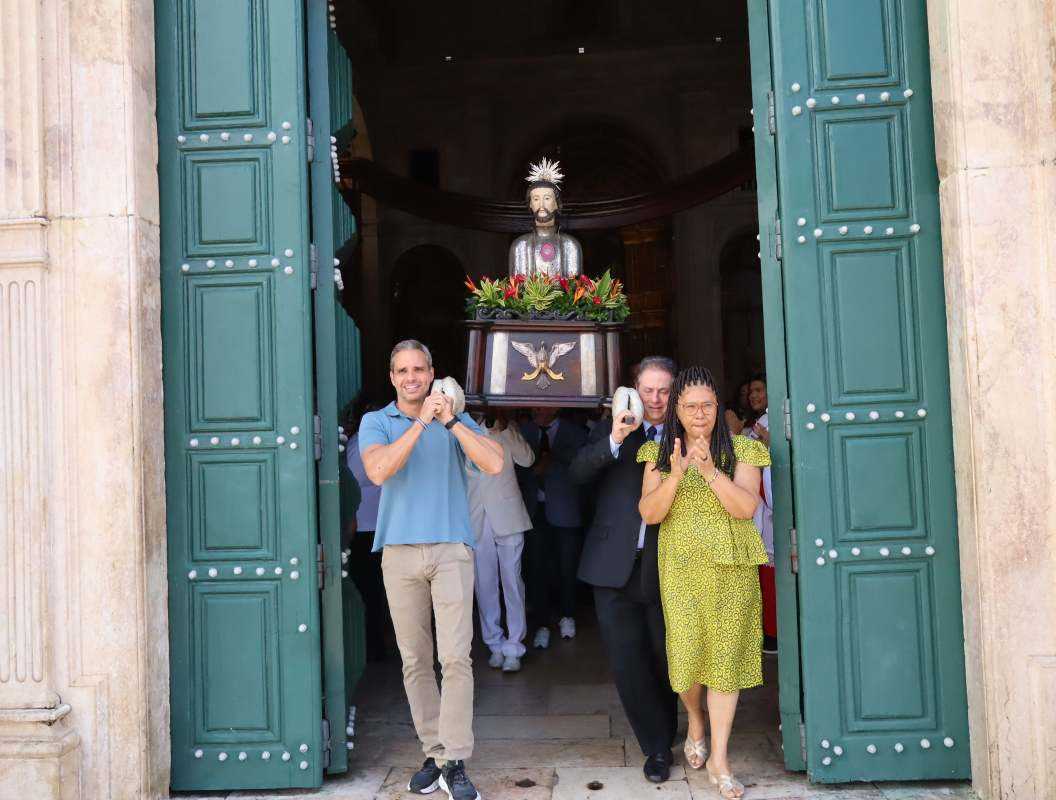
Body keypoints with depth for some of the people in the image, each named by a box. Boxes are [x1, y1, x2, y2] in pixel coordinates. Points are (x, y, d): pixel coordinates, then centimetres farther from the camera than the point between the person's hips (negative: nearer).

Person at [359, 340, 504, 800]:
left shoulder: (457, 421, 9)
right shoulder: (376, 422, 7)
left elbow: (494, 464, -7)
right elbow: (378, 472, -13)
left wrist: (450, 420, -12)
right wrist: (421, 422, -16)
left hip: (451, 550, -1)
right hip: (400, 552, 1)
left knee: (455, 658, -7)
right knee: (415, 662, 6)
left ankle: (455, 763, 1)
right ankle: (433, 753, 18)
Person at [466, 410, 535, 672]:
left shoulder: (508, 430, 9)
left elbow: (527, 459, -3)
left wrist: (505, 429, -13)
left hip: (507, 517, 0)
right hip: (475, 521, 1)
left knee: (512, 582, -1)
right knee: (484, 585, 5)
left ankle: (513, 647, 5)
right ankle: (495, 645, 16)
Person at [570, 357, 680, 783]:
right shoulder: (611, 430, 7)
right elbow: (577, 472, -10)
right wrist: (614, 439, -20)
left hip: (664, 568, 0)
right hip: (616, 566, 0)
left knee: (665, 661, 12)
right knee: (627, 663, 3)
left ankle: (662, 742, 34)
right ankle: (657, 745, 20)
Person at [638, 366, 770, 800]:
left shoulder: (740, 450, 1)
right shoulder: (658, 453, 5)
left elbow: (747, 507, -10)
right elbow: (649, 513, -5)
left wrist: (710, 470, -22)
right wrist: (676, 474, -20)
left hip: (731, 569, 0)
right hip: (680, 569, 1)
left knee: (726, 655, 2)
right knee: (686, 653, 2)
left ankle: (719, 757, 13)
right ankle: (695, 722, 34)